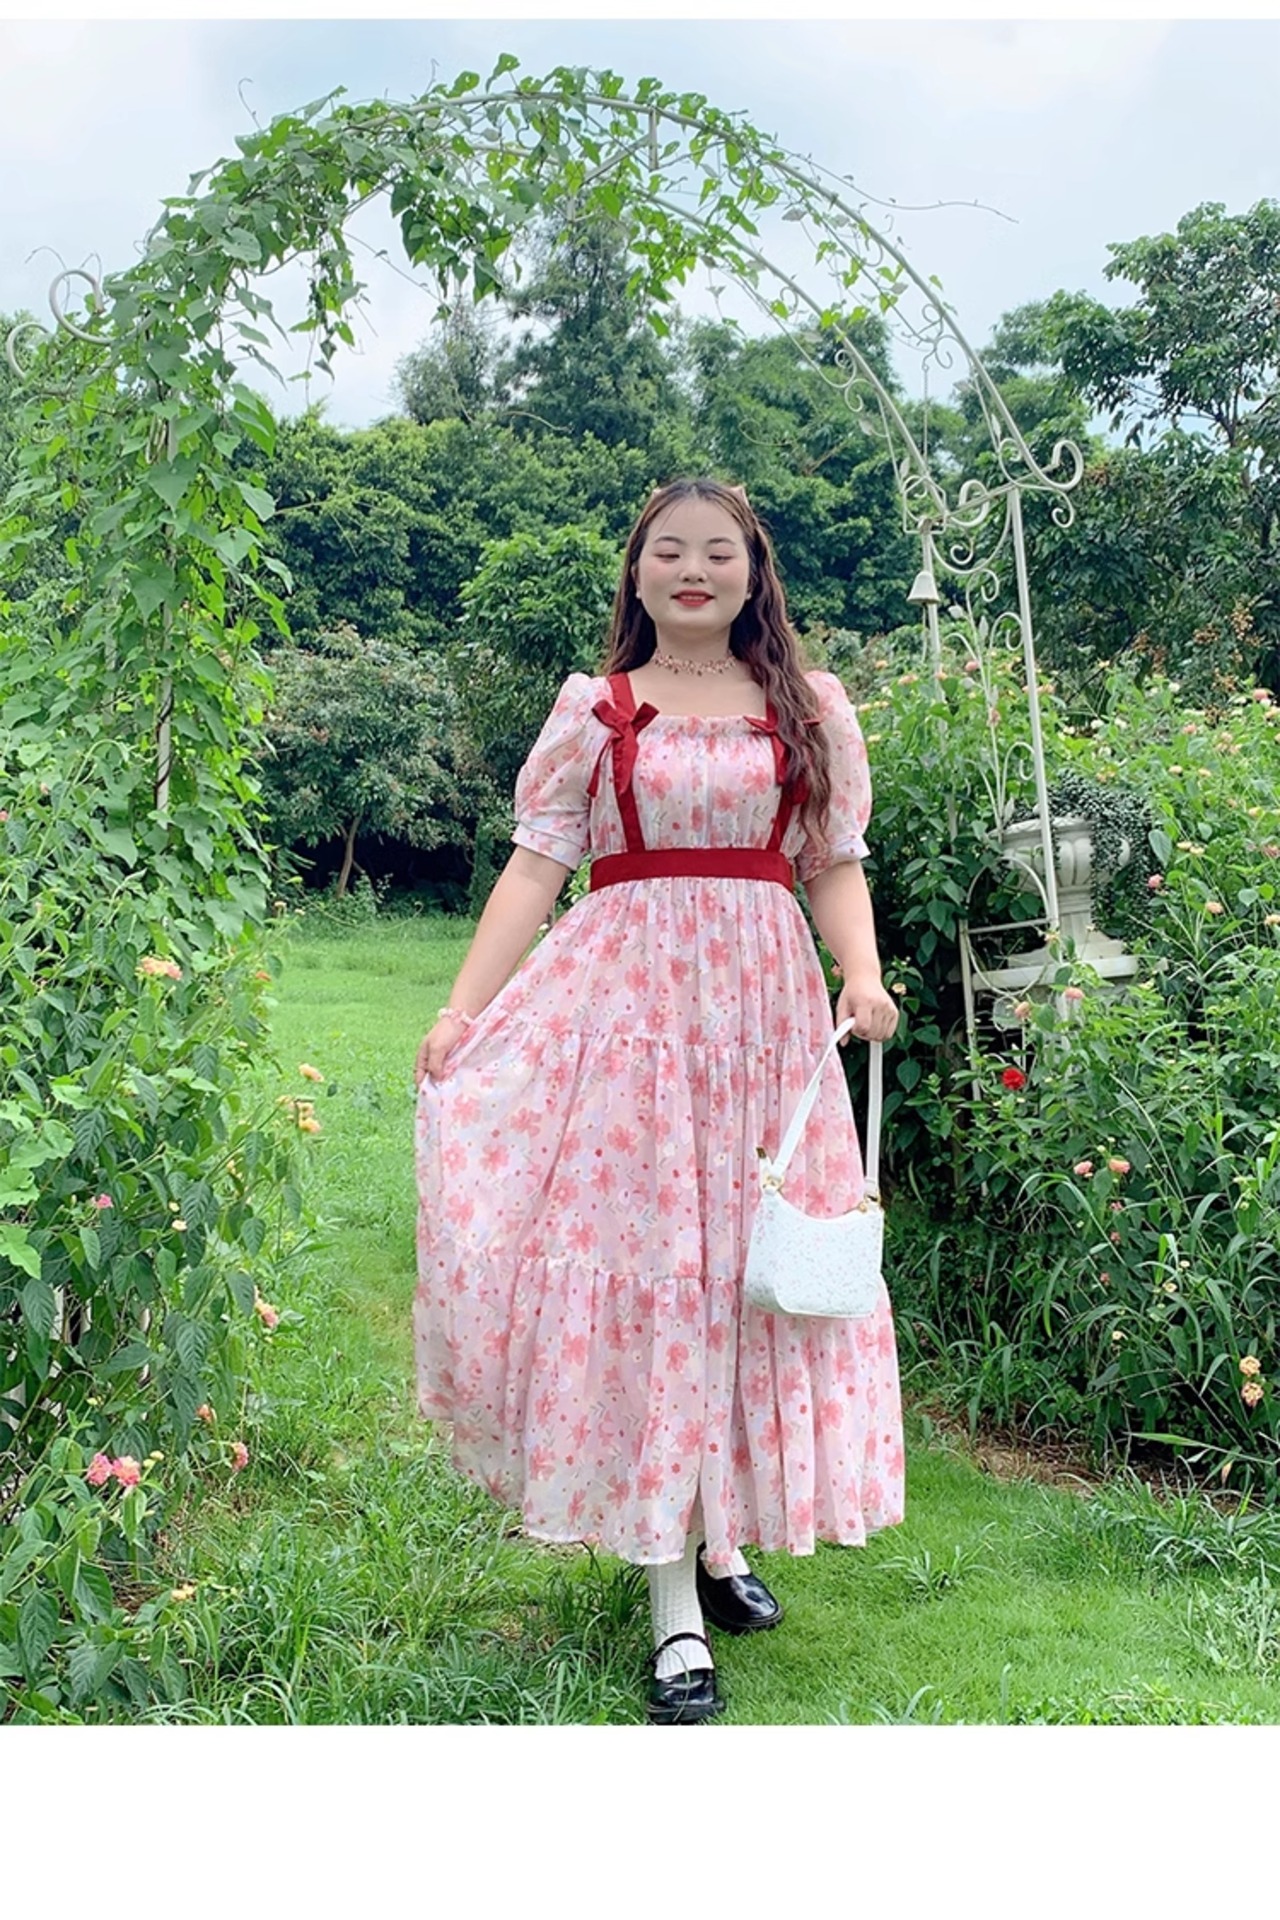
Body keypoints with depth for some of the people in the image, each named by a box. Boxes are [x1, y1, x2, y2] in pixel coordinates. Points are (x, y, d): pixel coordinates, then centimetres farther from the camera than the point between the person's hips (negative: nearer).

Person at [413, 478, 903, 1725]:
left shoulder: (812, 711, 12)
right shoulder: (594, 710, 8)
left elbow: (836, 866, 12)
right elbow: (534, 865, 3)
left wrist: (861, 974, -8)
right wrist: (460, 1015, -5)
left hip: (760, 1011, 2)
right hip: (619, 1004, -2)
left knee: (743, 1266, 4)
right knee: (636, 1261, -5)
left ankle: (717, 1532, 26)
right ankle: (674, 1604, 1)